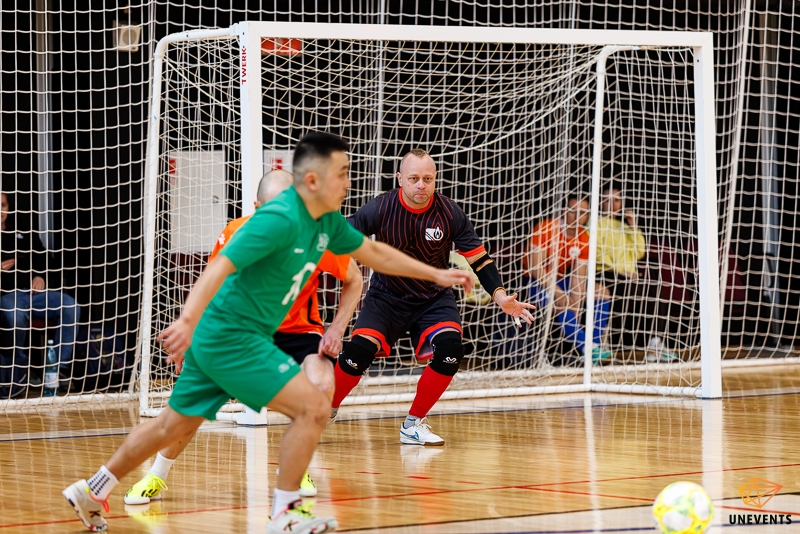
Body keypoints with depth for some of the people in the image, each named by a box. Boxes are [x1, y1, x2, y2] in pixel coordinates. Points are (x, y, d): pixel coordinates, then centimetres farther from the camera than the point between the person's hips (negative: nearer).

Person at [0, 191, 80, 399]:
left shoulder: (24, 234, 24)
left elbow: (42, 259, 29)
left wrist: (40, 276, 8)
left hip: (33, 292, 5)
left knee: (69, 306, -21)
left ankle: (61, 366, -19)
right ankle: (20, 371, -19)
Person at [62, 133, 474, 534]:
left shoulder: (326, 222, 6)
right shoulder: (280, 219, -23)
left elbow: (374, 252, 23)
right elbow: (219, 268, -30)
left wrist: (435, 275, 24)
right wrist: (188, 320, -42)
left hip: (215, 339, 10)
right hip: (232, 338, -10)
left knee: (175, 426, 20)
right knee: (313, 407, -12)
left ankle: (92, 491, 31)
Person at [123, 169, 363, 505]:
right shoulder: (236, 235, -21)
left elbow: (354, 280, -3)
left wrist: (336, 330, -13)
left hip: (298, 329, 0)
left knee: (321, 384, -29)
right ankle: (156, 478, 7)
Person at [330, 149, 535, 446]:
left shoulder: (449, 213, -12)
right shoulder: (381, 209, -16)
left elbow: (477, 257, -4)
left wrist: (499, 296, -15)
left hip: (434, 298, 1)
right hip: (387, 297, -1)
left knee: (450, 351, -24)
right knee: (359, 351, -22)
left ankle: (413, 424, -3)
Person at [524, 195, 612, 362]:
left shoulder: (583, 240, -6)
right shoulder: (545, 230, -22)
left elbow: (578, 279, -12)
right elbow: (536, 267, -25)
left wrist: (576, 307, -24)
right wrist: (556, 291, -34)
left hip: (561, 281, 7)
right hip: (538, 283, -7)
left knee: (601, 291, -1)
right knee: (562, 303, -35)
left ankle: (596, 344, -9)